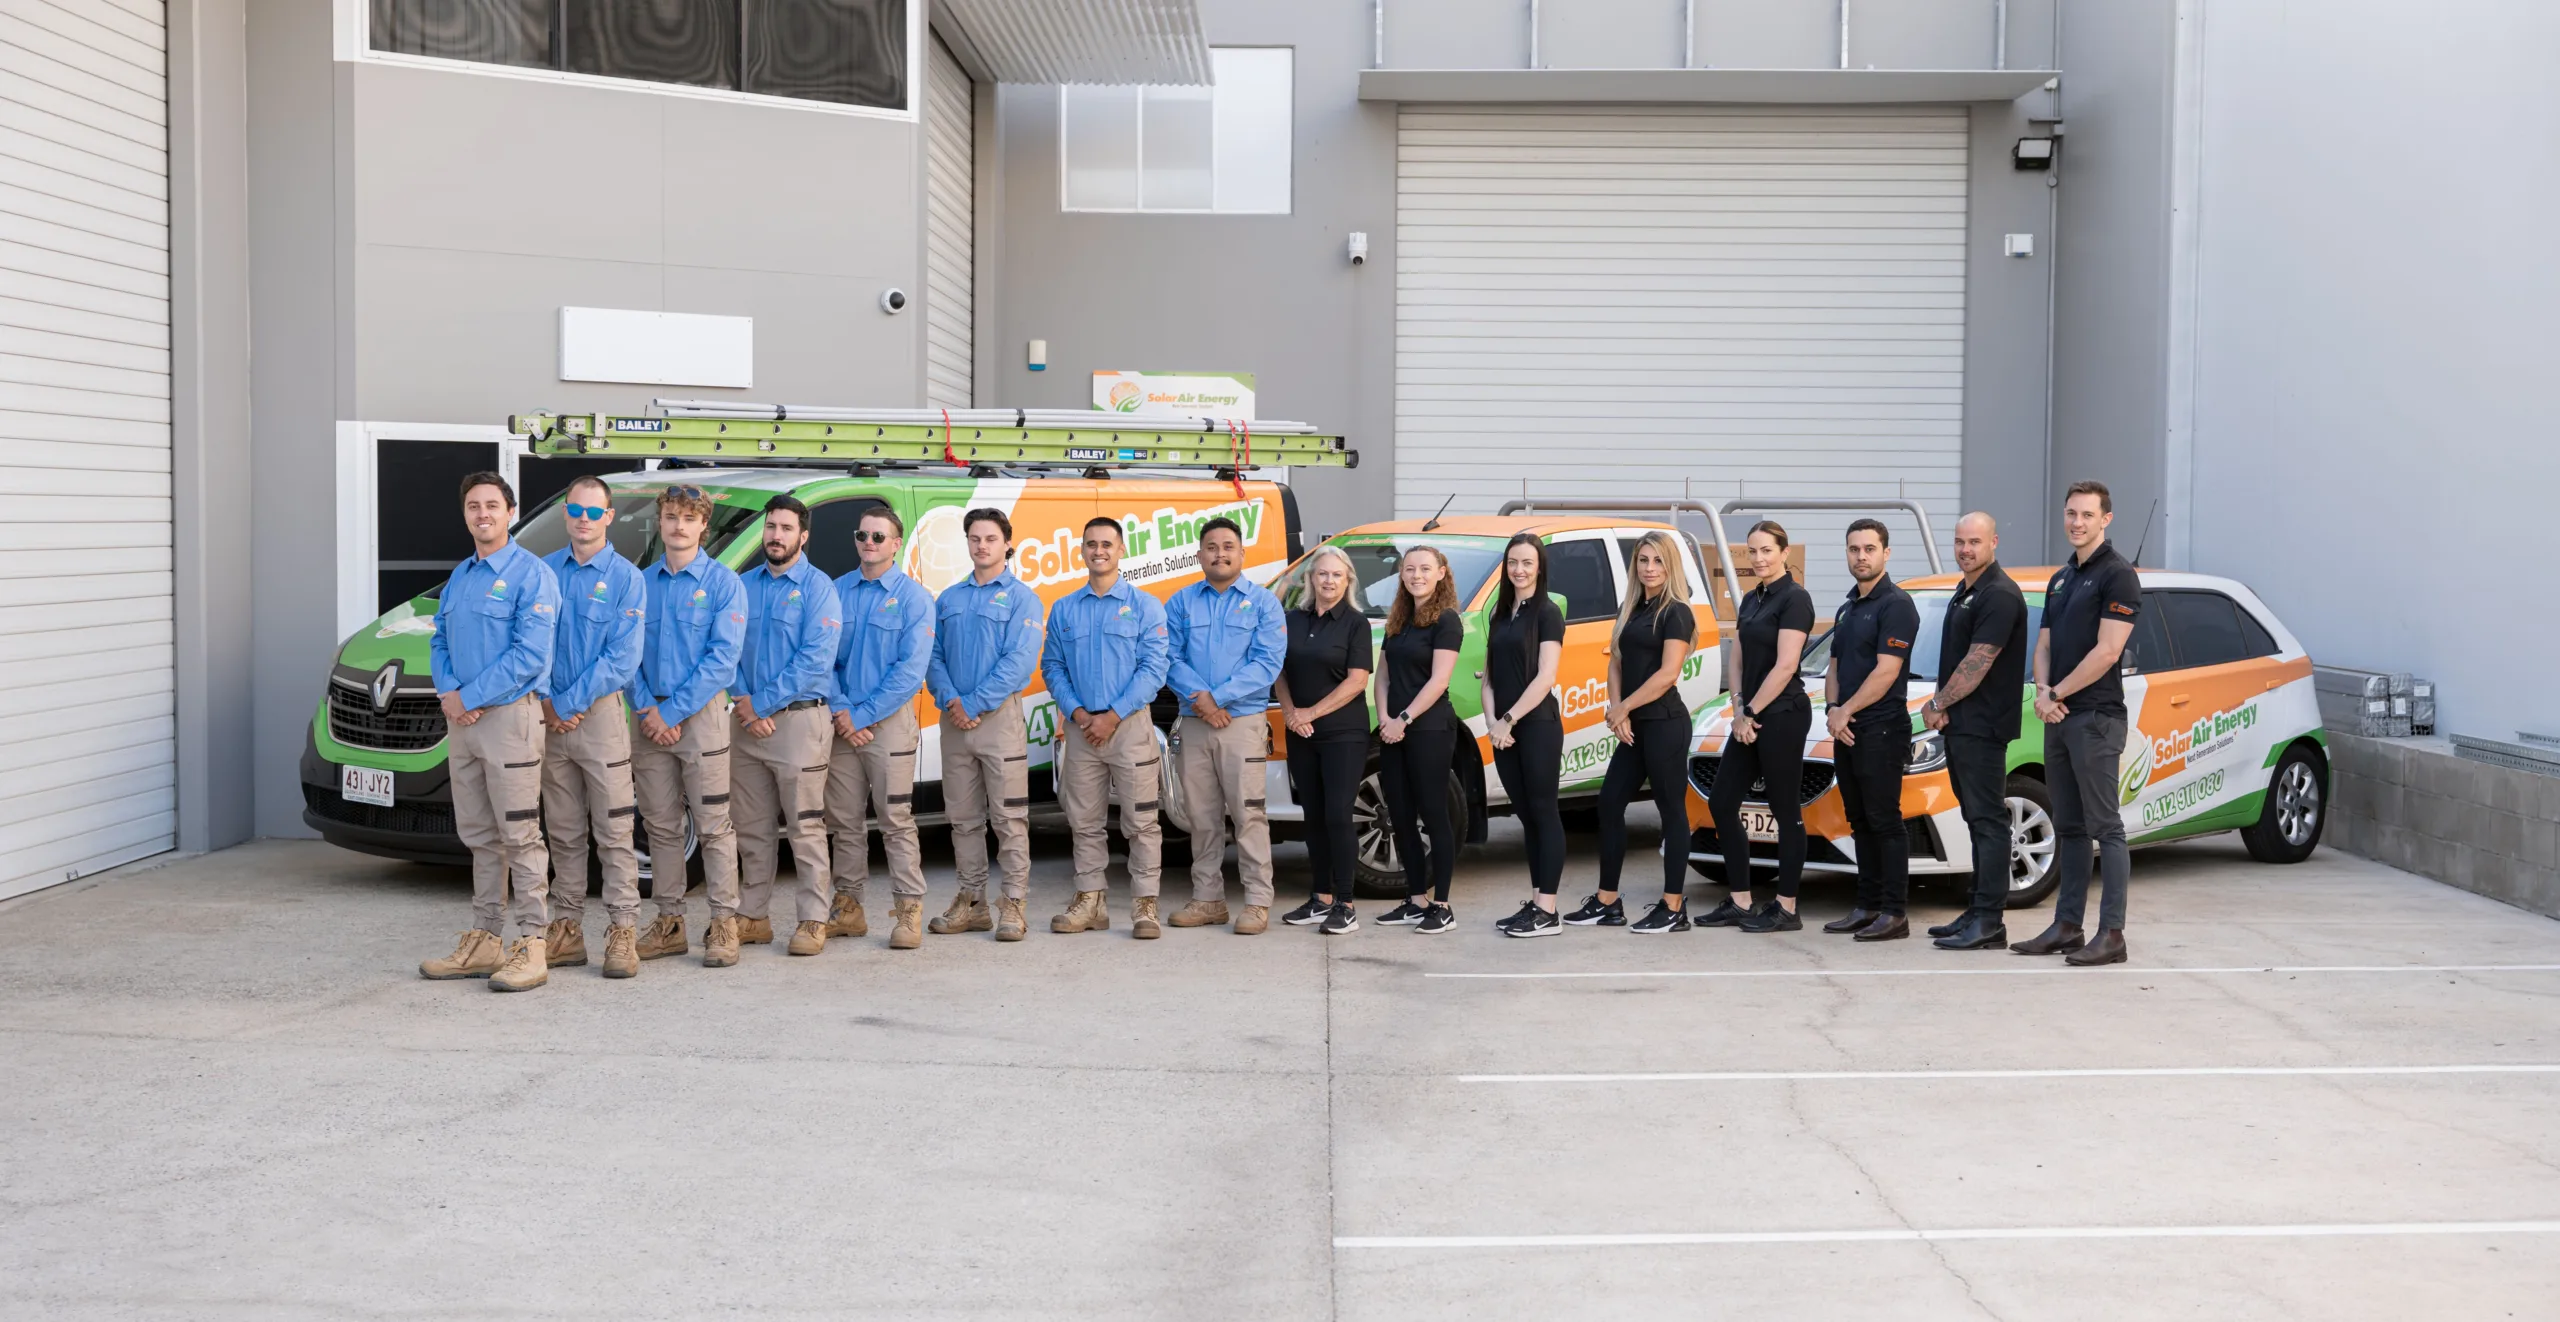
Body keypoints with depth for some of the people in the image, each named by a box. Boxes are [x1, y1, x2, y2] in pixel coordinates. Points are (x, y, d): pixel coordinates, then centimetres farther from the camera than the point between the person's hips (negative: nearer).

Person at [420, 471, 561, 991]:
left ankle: (531, 947, -4)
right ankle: (482, 942, 19)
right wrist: (448, 691, -3)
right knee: (480, 837, 13)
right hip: (462, 721, 8)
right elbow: (439, 641, 17)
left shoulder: (531, 574, -9)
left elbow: (530, 653, -17)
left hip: (509, 715, -8)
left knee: (519, 836, -7)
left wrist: (469, 697, -15)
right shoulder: (459, 576, 17)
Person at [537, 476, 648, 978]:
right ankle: (566, 930, 16)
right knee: (564, 834, 10)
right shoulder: (543, 571, 10)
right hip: (551, 719, 4)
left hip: (601, 712, -4)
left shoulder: (626, 578, -3)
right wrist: (546, 701, -5)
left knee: (613, 833, -4)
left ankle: (622, 933, -2)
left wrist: (569, 703, -12)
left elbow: (622, 657, -9)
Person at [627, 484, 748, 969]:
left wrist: (672, 711, -14)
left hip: (701, 715, -4)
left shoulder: (723, 582, -3)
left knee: (713, 825, -4)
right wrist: (647, 710, -7)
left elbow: (722, 657, -11)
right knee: (660, 825, 9)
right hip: (650, 719, 4)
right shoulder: (640, 583, 11)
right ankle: (669, 921, 16)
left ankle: (724, 923, 0)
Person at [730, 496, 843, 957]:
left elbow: (816, 659, -13)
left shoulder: (818, 587, -4)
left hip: (799, 719, -5)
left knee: (805, 828, -3)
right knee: (753, 829, 10)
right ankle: (753, 917, 18)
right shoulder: (744, 585, 12)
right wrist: (745, 705, -8)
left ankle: (813, 920, 1)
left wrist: (761, 704, -13)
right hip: (748, 723, 5)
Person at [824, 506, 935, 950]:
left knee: (896, 820, -4)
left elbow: (911, 670, -10)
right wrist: (840, 711, -8)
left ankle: (909, 910, -1)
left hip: (889, 721, -4)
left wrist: (863, 715, -13)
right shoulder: (835, 592, 9)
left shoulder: (914, 597, -3)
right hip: (842, 724, 4)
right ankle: (848, 907, 17)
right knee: (844, 821, 9)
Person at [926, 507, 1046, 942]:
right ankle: (971, 902, 16)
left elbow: (1020, 661, -11)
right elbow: (932, 656, 9)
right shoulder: (948, 600, 16)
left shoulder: (1020, 597, 0)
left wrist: (974, 705, -15)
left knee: (1009, 817, -5)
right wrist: (950, 700, -10)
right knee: (963, 818, 9)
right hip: (954, 721, 5)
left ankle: (1013, 905, -3)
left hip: (1000, 716, -5)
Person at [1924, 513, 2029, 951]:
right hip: (1961, 726, 10)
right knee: (1978, 819, 13)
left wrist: (1937, 705, -9)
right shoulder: (1965, 592, 17)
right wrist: (1941, 706, 5)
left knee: (1988, 820, -9)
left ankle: (1989, 923, -10)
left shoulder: (1999, 595, -14)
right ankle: (1979, 911, 18)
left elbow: (1976, 664, -18)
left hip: (1982, 728, -10)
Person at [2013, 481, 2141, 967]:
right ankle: (2067, 926, 17)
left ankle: (2111, 934, -6)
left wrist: (2057, 694, -10)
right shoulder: (2061, 579, 18)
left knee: (2104, 827, -7)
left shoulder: (2117, 575, -9)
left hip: (2096, 717, -9)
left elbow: (2106, 651, -16)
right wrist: (2042, 692, -2)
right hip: (2059, 719, 9)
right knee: (2068, 828, 11)